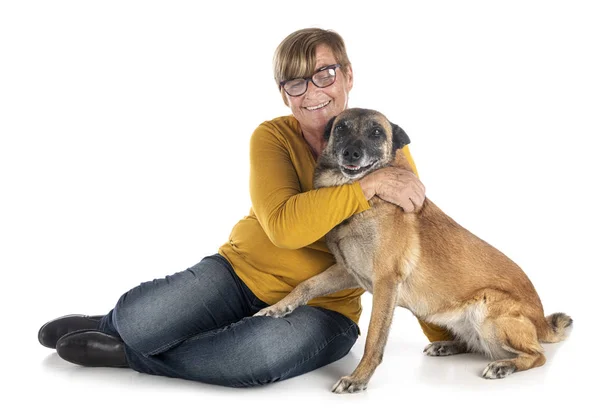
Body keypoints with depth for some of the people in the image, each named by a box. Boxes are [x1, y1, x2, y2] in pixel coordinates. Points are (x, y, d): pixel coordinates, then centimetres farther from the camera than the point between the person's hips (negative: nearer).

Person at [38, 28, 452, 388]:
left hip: (322, 307, 0)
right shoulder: (273, 137, -7)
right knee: (136, 319, -22)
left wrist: (442, 334, -3)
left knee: (270, 350, -36)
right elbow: (284, 225, -25)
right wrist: (368, 185, -31)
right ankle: (113, 325, 19)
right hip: (243, 271, 1)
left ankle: (131, 353, -11)